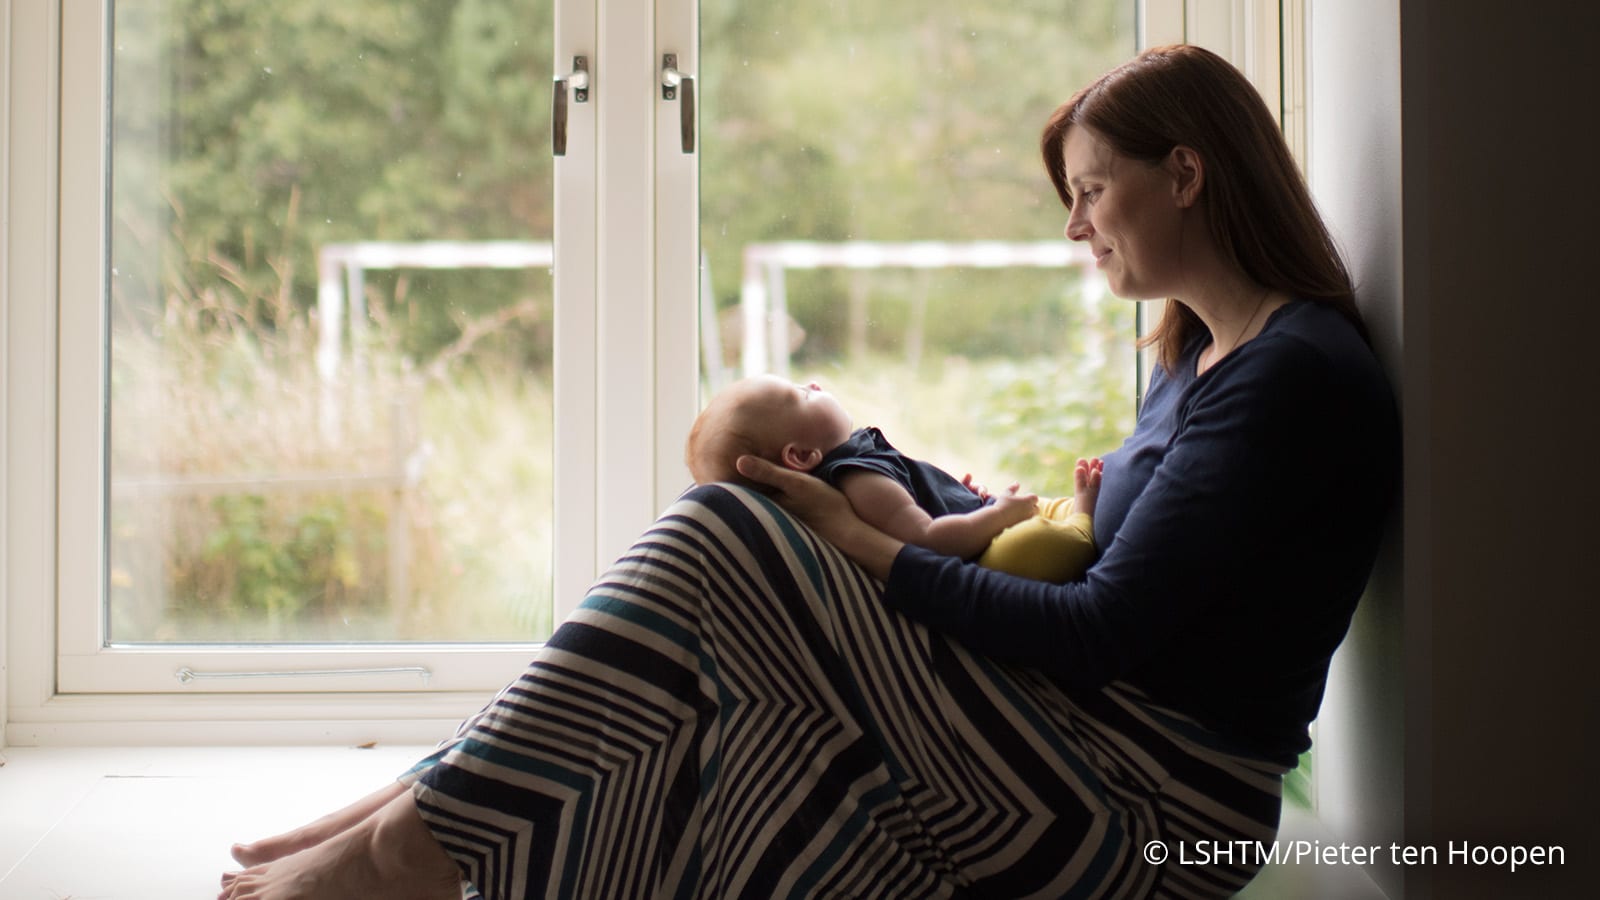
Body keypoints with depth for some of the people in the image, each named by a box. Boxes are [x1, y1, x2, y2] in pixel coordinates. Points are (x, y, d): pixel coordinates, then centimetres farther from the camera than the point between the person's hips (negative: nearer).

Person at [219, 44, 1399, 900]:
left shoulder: (1297, 372, -14)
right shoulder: (1201, 357, 17)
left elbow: (1100, 637, -19)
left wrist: (860, 546, -13)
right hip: (1093, 751, 9)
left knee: (717, 544, -18)